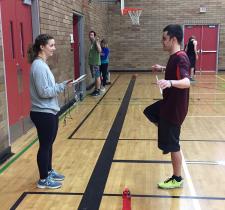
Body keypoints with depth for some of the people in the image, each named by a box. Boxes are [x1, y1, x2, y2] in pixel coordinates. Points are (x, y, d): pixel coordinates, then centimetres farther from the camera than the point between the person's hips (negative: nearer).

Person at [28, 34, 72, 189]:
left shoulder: (42, 64, 10)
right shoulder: (39, 66, -20)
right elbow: (44, 92, -23)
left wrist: (62, 85, 1)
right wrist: (62, 86, -16)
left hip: (50, 112, 9)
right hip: (43, 114, -9)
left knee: (49, 144, 20)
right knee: (45, 146, 3)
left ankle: (49, 171, 36)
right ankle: (43, 179, 17)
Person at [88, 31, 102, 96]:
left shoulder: (96, 42, -11)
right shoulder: (91, 43, 14)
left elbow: (99, 50, -26)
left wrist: (97, 42, -29)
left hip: (96, 62, -9)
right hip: (92, 62, 9)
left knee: (97, 76, -4)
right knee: (95, 77, 13)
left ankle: (98, 90, 0)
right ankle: (96, 89, 20)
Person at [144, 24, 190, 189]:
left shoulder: (181, 58, -25)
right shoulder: (174, 57, 5)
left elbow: (186, 82, -41)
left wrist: (170, 82, -58)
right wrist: (163, 69, 31)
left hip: (175, 108, -10)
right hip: (168, 103, 10)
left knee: (172, 145, 2)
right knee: (149, 113, 30)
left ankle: (177, 179, 19)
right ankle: (167, 142, 34)